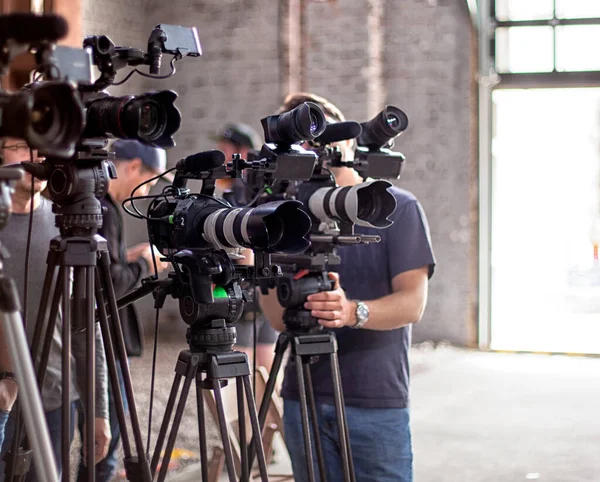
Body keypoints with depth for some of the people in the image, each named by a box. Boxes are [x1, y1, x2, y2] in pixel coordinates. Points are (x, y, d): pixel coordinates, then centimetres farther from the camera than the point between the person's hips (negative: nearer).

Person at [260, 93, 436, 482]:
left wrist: (354, 312, -30)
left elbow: (413, 303, -11)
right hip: (304, 401, 3)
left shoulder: (397, 208, -1)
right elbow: (278, 318, 3)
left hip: (377, 403, -3)